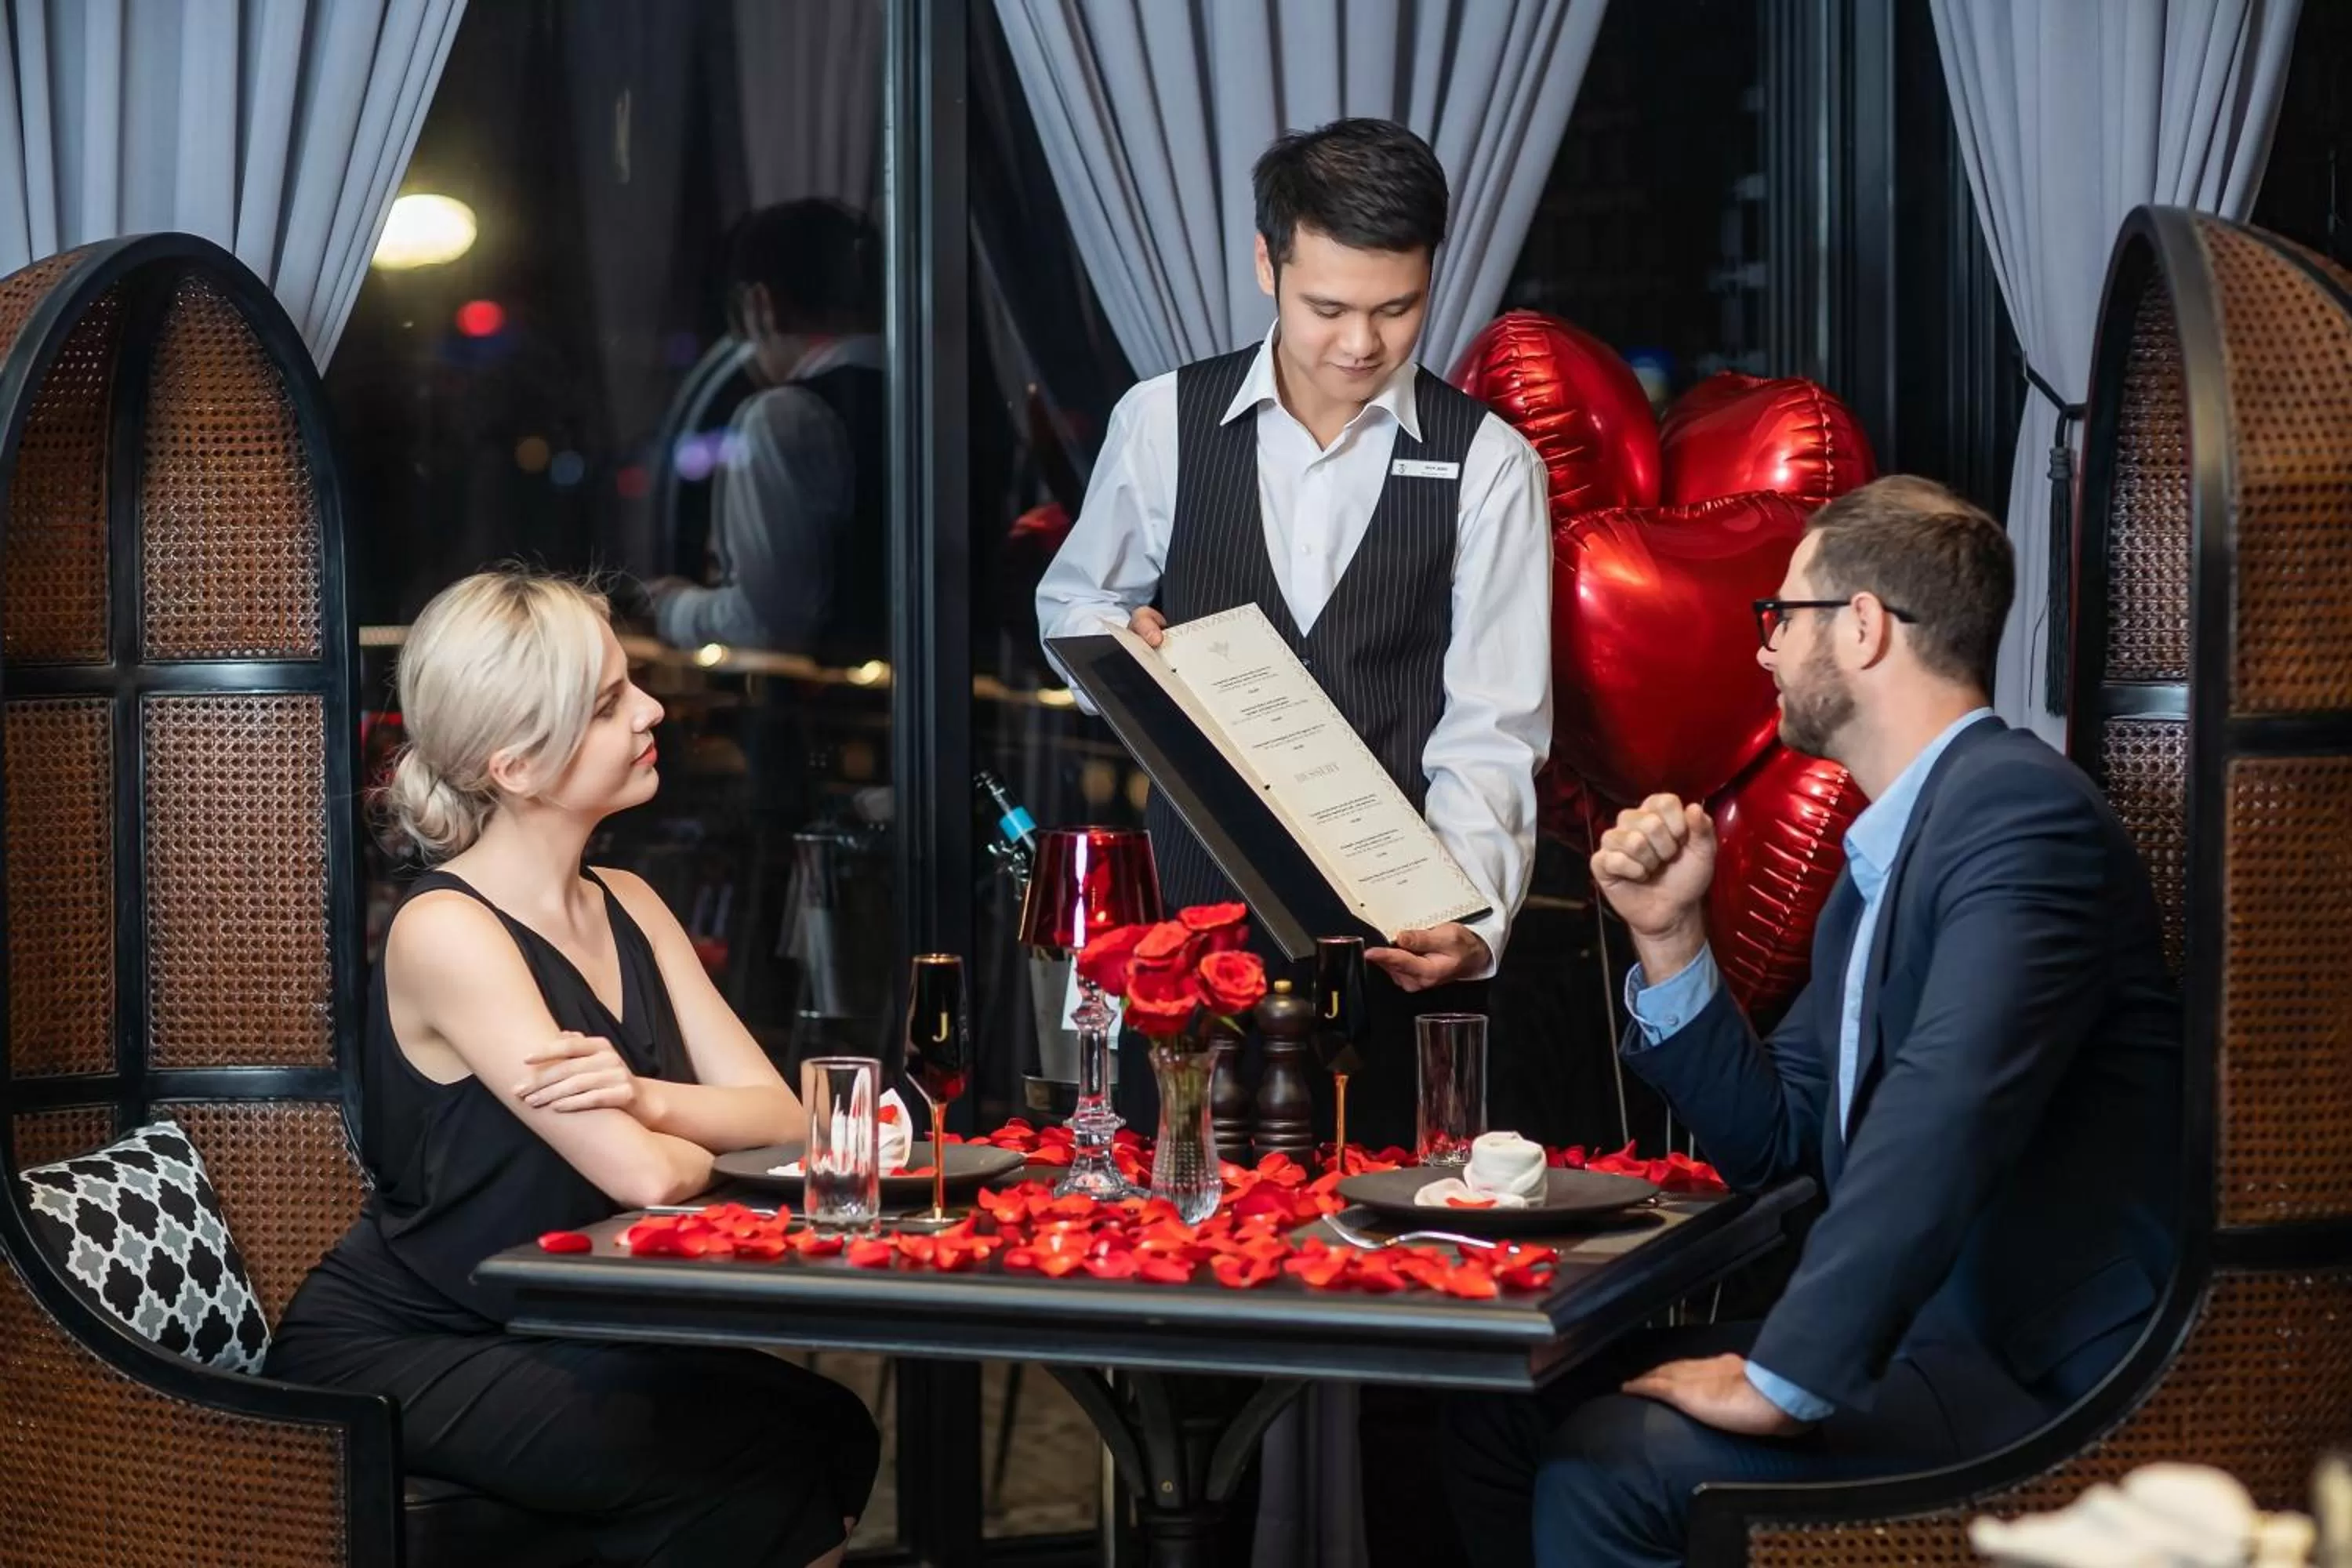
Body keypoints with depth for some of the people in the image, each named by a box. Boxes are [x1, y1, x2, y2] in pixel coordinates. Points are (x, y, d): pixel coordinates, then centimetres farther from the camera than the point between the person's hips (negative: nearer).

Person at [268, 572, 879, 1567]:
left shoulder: (625, 907, 8)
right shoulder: (448, 932, -18)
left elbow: (781, 1114, -2)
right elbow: (644, 1175, -23)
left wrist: (646, 1100, -21)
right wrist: (708, 1136, -1)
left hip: (547, 1335, 7)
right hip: (390, 1359, -7)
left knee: (829, 1434, -14)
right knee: (755, 1472, -24)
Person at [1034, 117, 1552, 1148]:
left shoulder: (1487, 465, -3)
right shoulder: (1162, 421, 2)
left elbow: (1491, 732, -7)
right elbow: (1071, 602, 18)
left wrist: (1467, 913, -23)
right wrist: (1125, 643, -6)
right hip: (1193, 902, 1)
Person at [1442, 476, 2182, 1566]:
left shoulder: (2020, 810, -16)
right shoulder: (1879, 858, 17)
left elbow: (1948, 1108, -30)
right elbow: (1773, 1140, 19)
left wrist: (1786, 1380, -29)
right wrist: (1671, 937, 6)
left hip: (2040, 1376, -10)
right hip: (1928, 1332, 10)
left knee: (1603, 1466, -22)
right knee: (1501, 1414, 4)